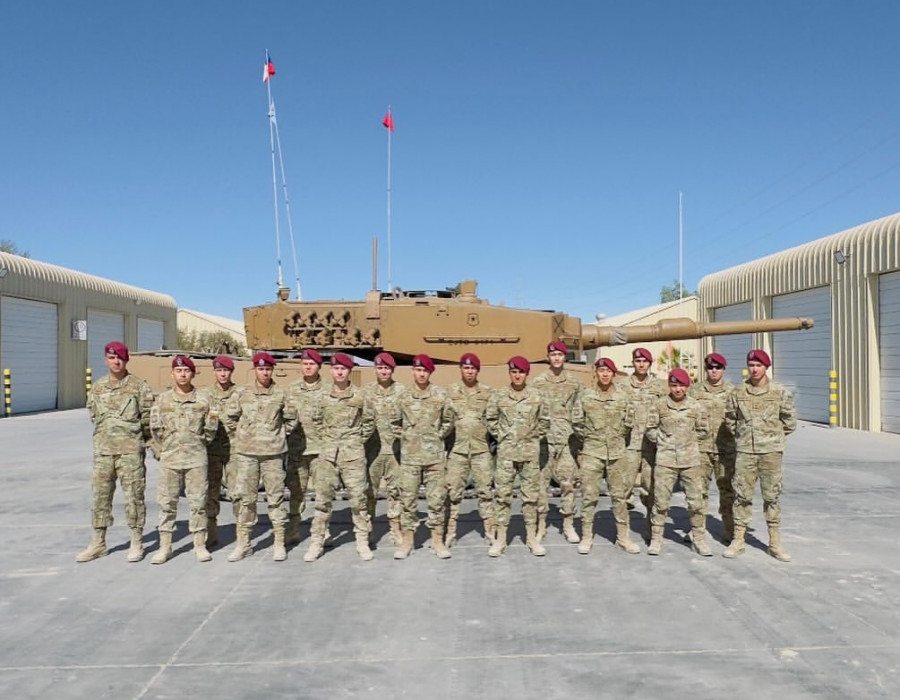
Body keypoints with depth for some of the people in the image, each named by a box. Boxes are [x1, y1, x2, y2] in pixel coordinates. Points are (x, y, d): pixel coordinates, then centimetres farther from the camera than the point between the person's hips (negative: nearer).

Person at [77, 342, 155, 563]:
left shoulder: (138, 386, -3)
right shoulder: (97, 388, 10)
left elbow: (148, 417, -2)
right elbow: (94, 416, 16)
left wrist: (134, 437, 5)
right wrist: (107, 435, 11)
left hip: (131, 451, -4)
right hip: (103, 450, 4)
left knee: (134, 496, 0)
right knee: (99, 495, 9)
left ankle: (137, 543, 11)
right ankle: (98, 543, 21)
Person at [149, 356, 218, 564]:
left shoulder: (203, 399, 4)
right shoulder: (163, 399, 5)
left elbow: (209, 434, 10)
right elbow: (155, 429, 8)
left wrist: (213, 420, -4)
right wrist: (164, 449, 6)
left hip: (197, 458, -1)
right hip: (169, 459, 1)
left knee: (198, 502, 4)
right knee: (167, 503, 5)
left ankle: (200, 545, 14)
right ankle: (165, 546, 16)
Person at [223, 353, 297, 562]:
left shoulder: (281, 394, 0)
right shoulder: (242, 393, 2)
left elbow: (291, 419, 10)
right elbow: (229, 417, 11)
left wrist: (278, 435, 8)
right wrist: (243, 434, 10)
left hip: (273, 452, -1)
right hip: (247, 452, 1)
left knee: (275, 497, 3)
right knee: (246, 498, 7)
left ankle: (279, 543, 12)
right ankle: (243, 543, 17)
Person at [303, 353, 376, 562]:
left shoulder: (359, 396, -2)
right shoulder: (321, 396, 2)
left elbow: (369, 422, 8)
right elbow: (316, 421, 15)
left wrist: (358, 440, 4)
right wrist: (325, 439, 8)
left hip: (353, 454, -1)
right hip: (328, 453, 1)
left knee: (358, 497, 2)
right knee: (323, 498, 6)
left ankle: (362, 542, 12)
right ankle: (316, 542, 15)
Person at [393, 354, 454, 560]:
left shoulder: (440, 395, 0)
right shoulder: (402, 396, 0)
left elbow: (448, 421, 11)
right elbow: (395, 421, 12)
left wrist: (438, 436, 5)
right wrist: (404, 436, 4)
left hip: (434, 454, 0)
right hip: (409, 455, 0)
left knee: (437, 497, 4)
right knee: (408, 498, 5)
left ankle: (438, 540, 15)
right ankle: (407, 540, 17)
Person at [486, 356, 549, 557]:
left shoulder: (537, 396, 1)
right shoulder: (499, 396, 0)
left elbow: (544, 420, 9)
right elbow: (490, 418, 9)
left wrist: (535, 437, 4)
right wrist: (500, 436, 4)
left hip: (530, 451, 1)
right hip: (506, 451, 0)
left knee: (531, 494, 6)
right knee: (502, 494, 1)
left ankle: (532, 538, 17)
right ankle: (500, 539, 10)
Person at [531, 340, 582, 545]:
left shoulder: (574, 383, 9)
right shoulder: (537, 382, 5)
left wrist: (578, 433, 4)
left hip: (567, 438, 1)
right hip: (544, 438, -1)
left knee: (568, 482, 2)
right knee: (541, 481, 1)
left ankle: (568, 525, 13)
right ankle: (540, 525, 11)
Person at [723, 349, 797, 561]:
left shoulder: (779, 392, -2)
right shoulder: (738, 392, 2)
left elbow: (789, 420, 7)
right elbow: (730, 418, 13)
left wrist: (773, 436, 10)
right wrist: (742, 435, 10)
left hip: (771, 451, -1)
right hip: (745, 451, 1)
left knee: (772, 495, 6)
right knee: (742, 495, 5)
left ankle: (775, 543, 16)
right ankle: (738, 540, 14)